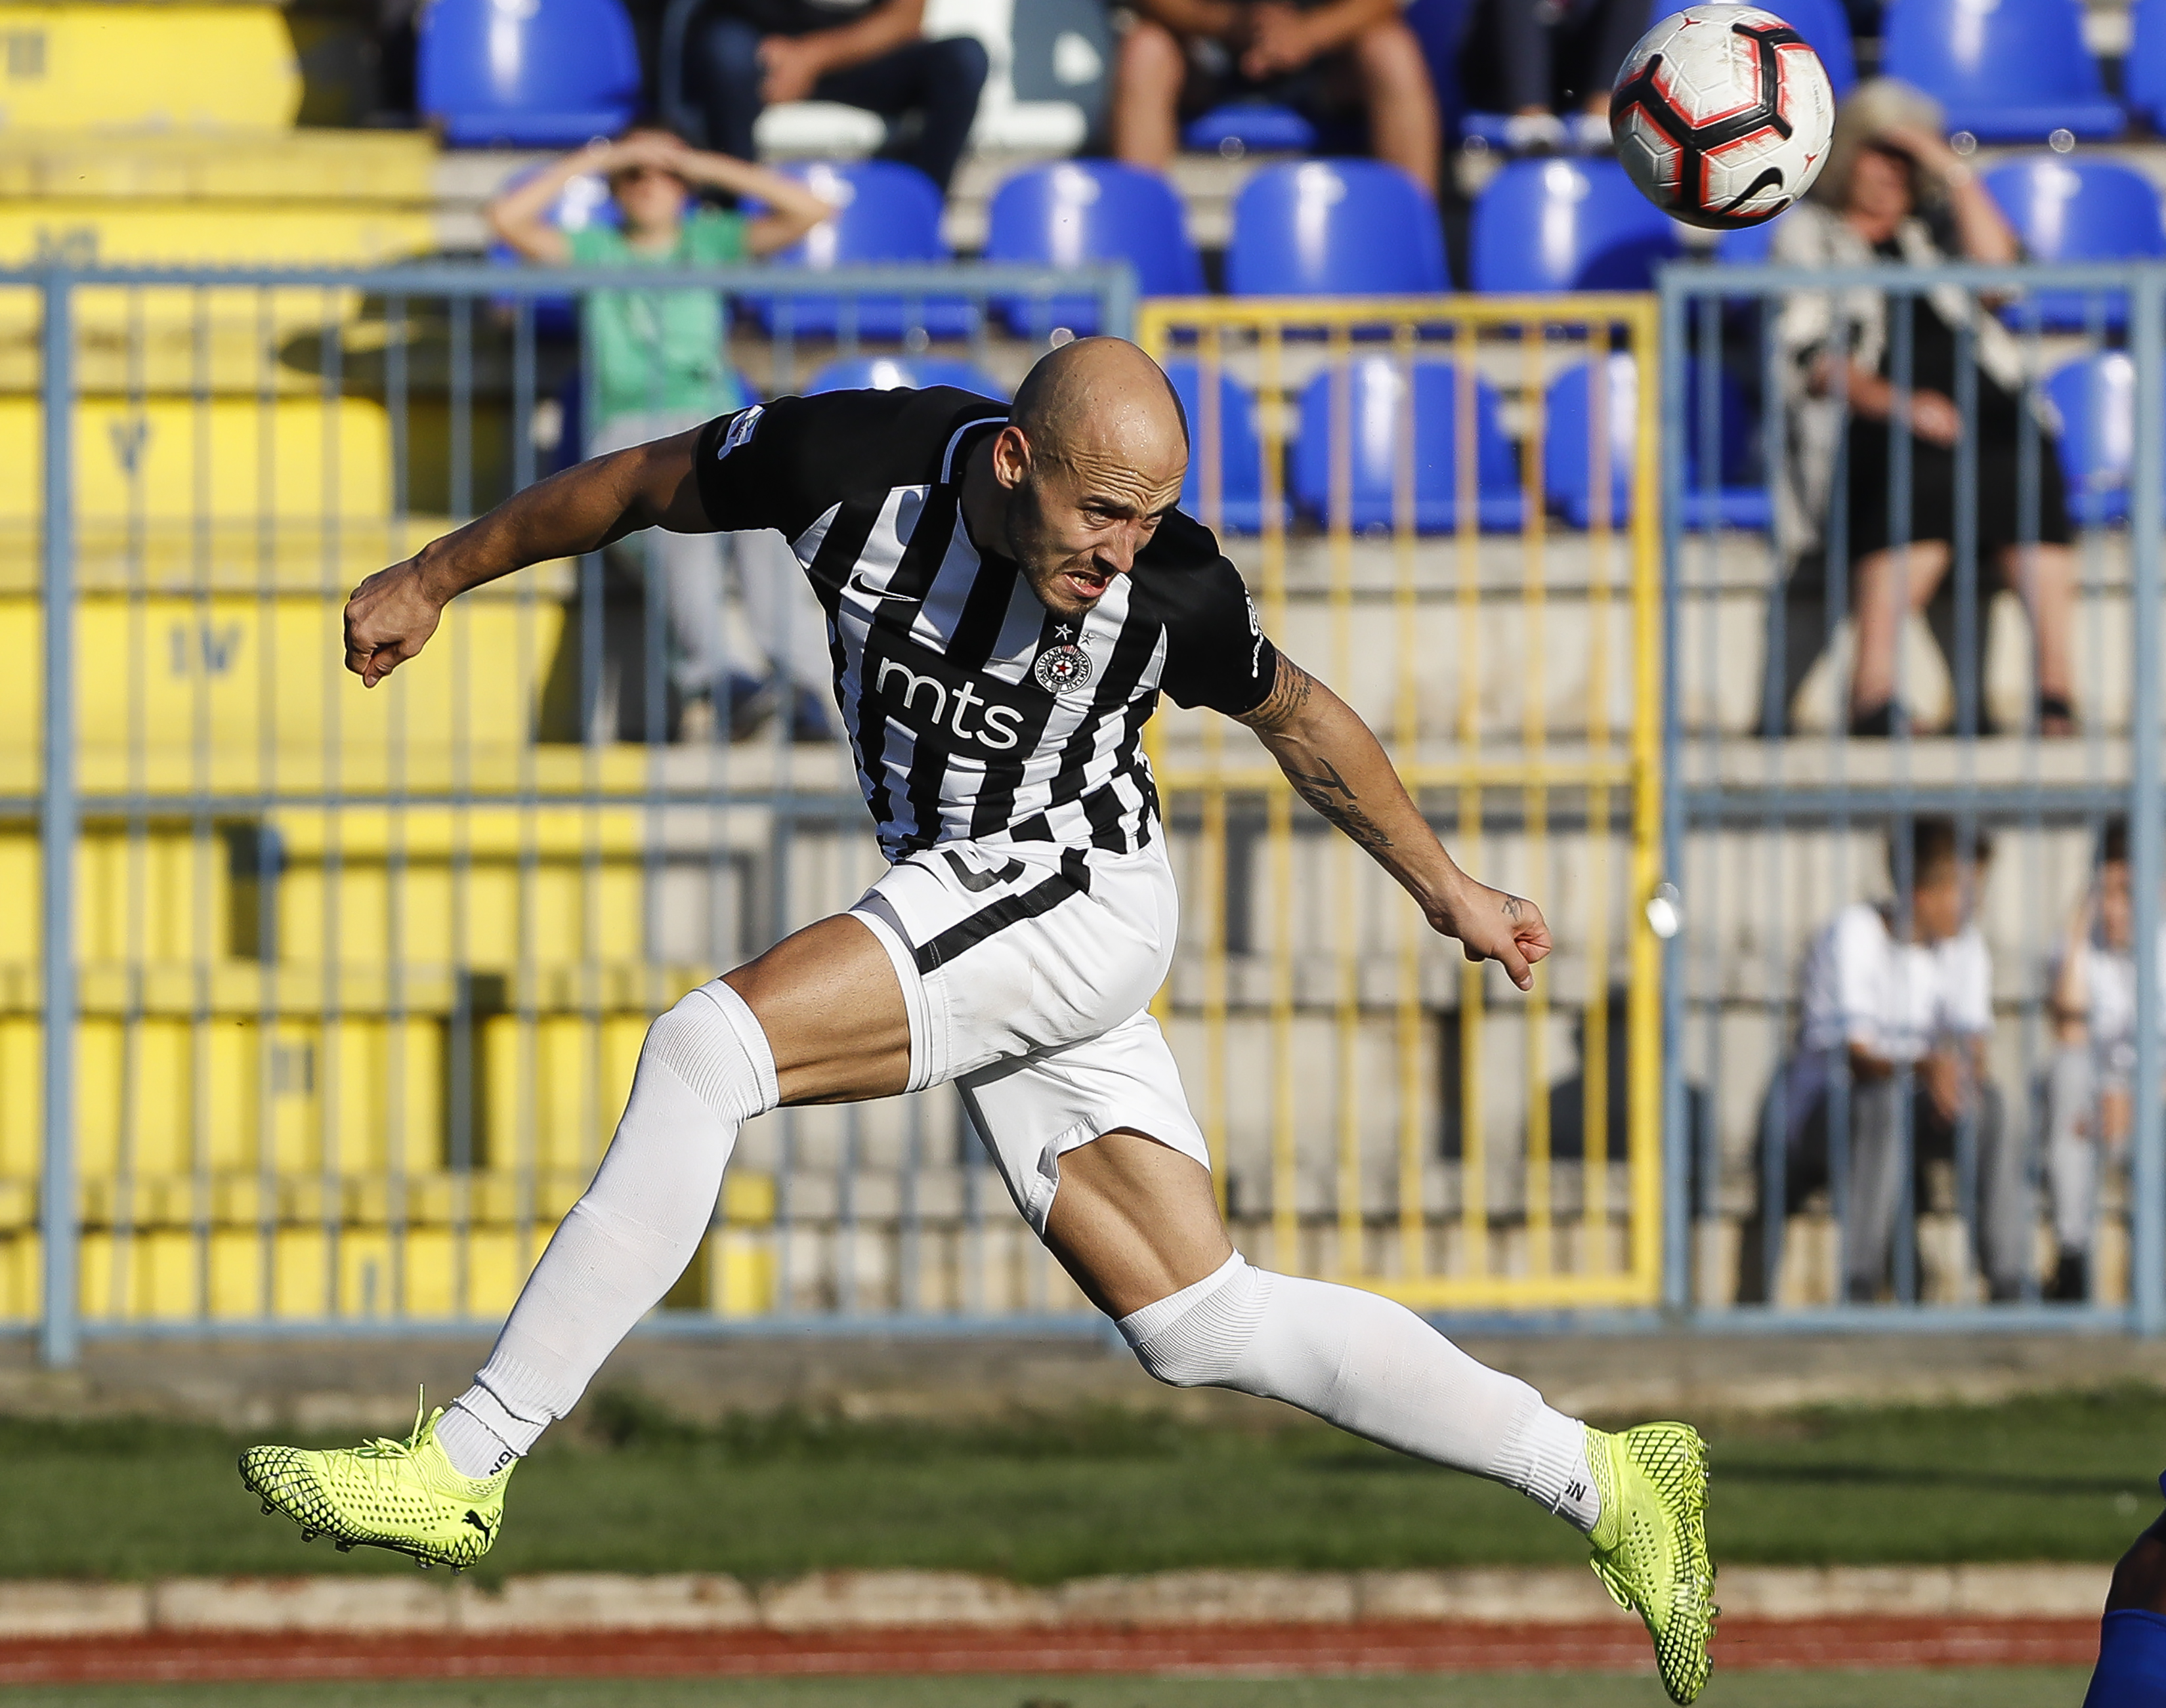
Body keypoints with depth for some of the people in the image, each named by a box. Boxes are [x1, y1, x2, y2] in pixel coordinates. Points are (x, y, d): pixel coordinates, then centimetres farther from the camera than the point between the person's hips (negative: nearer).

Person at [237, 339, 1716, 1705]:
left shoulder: (1171, 594, -17)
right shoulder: (855, 462, -12)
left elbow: (1299, 716, 3)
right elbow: (641, 485, 7)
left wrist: (1451, 893, 15)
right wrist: (438, 578, 17)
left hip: (1077, 897, -6)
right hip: (964, 906, 6)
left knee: (708, 1047, -23)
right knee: (1201, 1326, 2)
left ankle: (466, 1465, -19)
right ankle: (1603, 1483, 9)